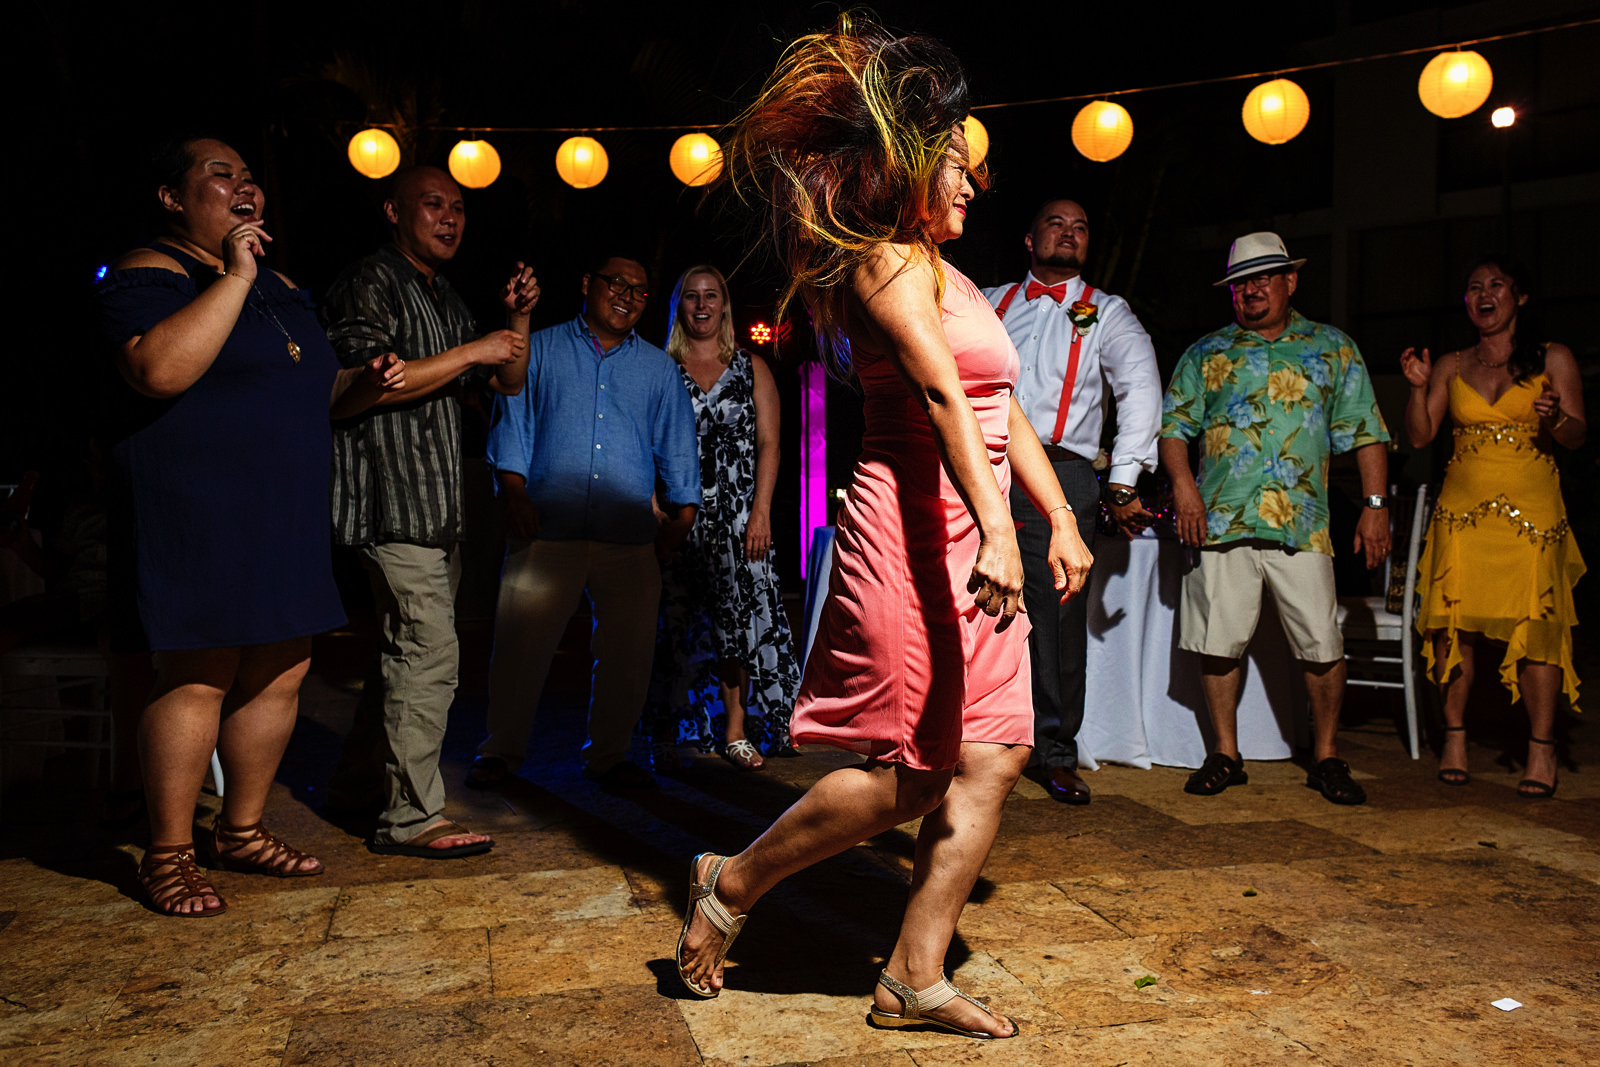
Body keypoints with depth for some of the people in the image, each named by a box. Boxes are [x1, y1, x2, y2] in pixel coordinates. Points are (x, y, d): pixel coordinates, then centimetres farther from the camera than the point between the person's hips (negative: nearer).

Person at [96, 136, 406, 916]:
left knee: (280, 674, 9)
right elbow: (160, 370, -24)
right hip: (195, 512, -8)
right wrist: (233, 277, -18)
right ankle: (167, 856, 10)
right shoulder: (149, 273, -5)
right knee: (198, 679, -6)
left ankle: (241, 831, 25)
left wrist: (364, 384, 5)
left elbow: (313, 395, 27)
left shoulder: (282, 289, 20)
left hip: (283, 518, 8)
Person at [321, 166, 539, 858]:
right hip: (392, 503, -10)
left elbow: (510, 383, 23)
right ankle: (410, 819, -5)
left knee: (408, 647, 15)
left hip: (435, 507, 10)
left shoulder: (446, 300, 23)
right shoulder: (369, 284, -6)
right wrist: (470, 353, -14)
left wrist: (517, 321, 6)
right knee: (428, 652, -13)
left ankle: (358, 782, 29)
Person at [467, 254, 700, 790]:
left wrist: (683, 514, 7)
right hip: (547, 528, -2)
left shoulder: (659, 368, 17)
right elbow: (513, 422, 7)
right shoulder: (540, 350, 12)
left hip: (630, 539, 2)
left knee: (628, 652, 3)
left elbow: (677, 445, 16)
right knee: (521, 642, -2)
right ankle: (501, 750, 16)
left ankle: (608, 755, 20)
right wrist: (514, 493, -5)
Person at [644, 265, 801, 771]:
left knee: (739, 614, -5)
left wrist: (761, 511, -7)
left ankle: (734, 732, 4)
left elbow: (768, 444, 4)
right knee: (679, 619, 0)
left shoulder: (752, 369, 10)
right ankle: (683, 732, 11)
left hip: (737, 512, 0)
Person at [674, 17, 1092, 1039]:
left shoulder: (945, 273, 23)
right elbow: (942, 397, -21)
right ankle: (732, 884, 17)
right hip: (915, 528, -9)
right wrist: (997, 529, -32)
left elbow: (1005, 410, 22)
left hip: (970, 534, 9)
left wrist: (1061, 519, 16)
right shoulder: (888, 261, -6)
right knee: (904, 773, -5)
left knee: (989, 761, 4)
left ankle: (915, 979, 14)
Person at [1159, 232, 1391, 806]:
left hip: (1301, 524, 0)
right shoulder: (1206, 354, 14)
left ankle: (1326, 757, 16)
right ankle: (1225, 755, 16)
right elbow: (1174, 425, 10)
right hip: (1220, 520, 1)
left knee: (1323, 645, -2)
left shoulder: (1334, 348, 13)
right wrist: (1182, 483, -7)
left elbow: (1365, 432, 10)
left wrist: (1375, 504, 1)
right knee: (1218, 640, 1)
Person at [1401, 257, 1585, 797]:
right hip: (1462, 510, 2)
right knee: (1455, 623, -3)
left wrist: (1554, 417, -18)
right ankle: (1454, 738, 7)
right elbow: (1419, 436, 7)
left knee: (1537, 627, -6)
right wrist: (1419, 388, -7)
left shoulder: (1554, 360, 8)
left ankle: (1541, 749, 3)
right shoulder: (1451, 366, 13)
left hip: (1532, 511, -2)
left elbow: (1577, 436, 3)